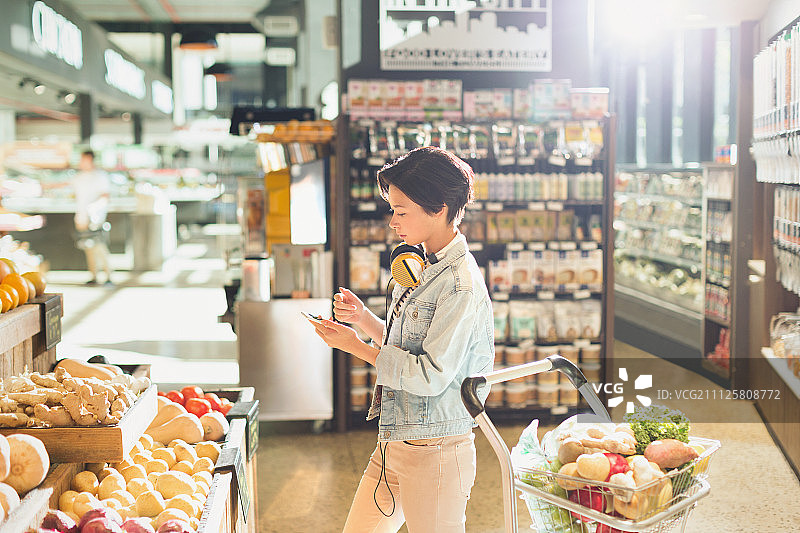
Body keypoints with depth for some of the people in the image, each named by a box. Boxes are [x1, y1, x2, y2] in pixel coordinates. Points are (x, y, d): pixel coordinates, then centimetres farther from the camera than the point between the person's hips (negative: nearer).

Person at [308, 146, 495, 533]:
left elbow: (430, 377, -22)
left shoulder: (461, 286, -19)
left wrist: (357, 347, -15)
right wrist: (363, 318, 2)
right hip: (392, 444, 8)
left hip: (435, 452, -8)